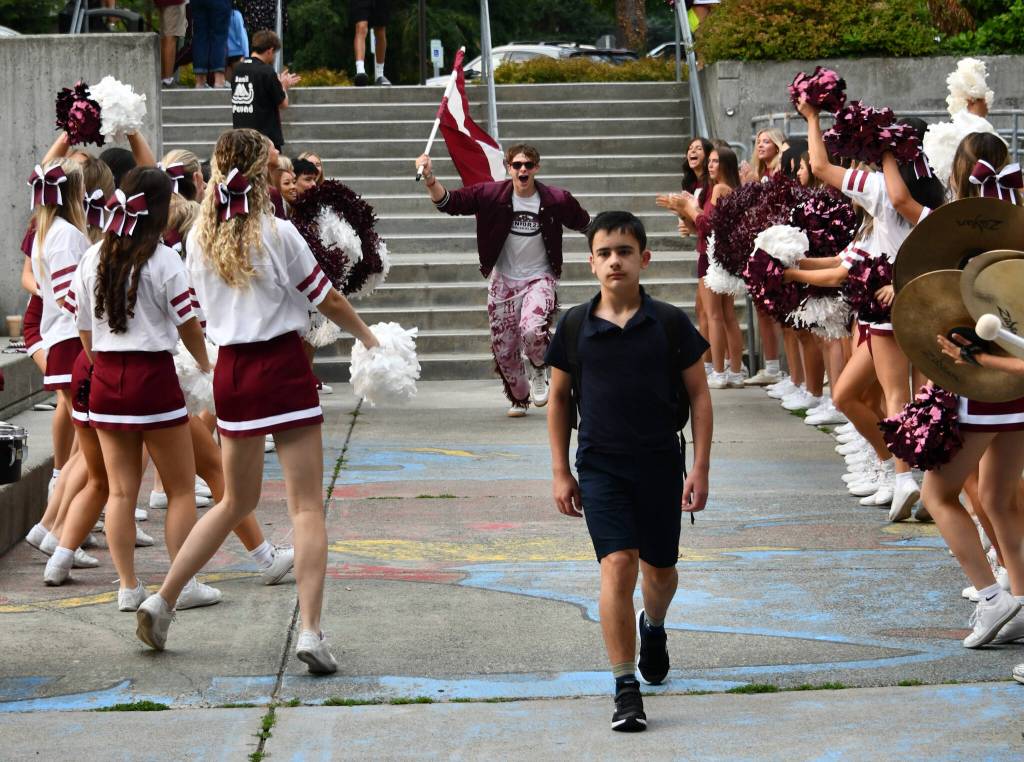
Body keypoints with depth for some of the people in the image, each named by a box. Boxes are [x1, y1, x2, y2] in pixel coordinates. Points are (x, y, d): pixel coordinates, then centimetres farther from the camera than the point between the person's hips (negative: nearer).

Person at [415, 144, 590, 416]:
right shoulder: (491, 195, -10)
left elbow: (586, 225, 6)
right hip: (504, 281, 2)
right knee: (504, 350, 7)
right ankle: (519, 398, 34)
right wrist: (430, 178, -30)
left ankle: (539, 368, 5)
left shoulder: (556, 200, -11)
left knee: (532, 331, -29)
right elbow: (449, 202, -14)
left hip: (539, 278, -2)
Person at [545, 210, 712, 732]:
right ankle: (625, 689, -11)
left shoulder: (670, 324, -4)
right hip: (600, 467, -1)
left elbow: (698, 395, 3)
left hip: (661, 464, 1)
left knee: (659, 569, 14)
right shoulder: (574, 327, -2)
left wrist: (700, 467, -3)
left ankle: (653, 627, 50)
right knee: (617, 565, -15)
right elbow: (559, 399, 8)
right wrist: (560, 472, 5)